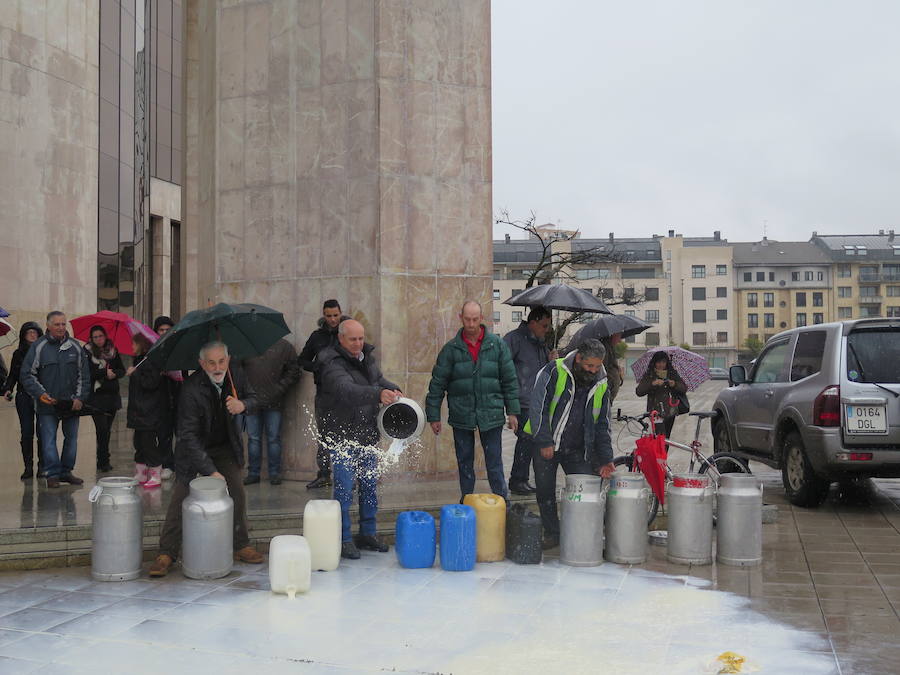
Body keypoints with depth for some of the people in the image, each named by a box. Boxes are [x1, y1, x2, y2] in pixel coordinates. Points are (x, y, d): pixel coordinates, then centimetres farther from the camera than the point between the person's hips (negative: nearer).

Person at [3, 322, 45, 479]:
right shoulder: (18, 354, 12)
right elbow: (12, 375, 14)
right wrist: (8, 389, -3)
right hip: (24, 397, 2)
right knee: (26, 432, 0)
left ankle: (42, 466, 6)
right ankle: (28, 467, 6)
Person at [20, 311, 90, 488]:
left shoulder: (75, 347, 6)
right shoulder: (38, 347, -2)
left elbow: (84, 375, 10)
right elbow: (27, 374, -1)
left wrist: (80, 397, 0)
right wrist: (40, 394, -13)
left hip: (71, 404, 3)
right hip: (47, 404, -3)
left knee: (71, 438, 9)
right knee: (49, 439, -3)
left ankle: (66, 472, 20)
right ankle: (53, 474, 4)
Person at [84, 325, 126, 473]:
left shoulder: (113, 350, 12)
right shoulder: (87, 351, 1)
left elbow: (122, 370, 10)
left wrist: (113, 373, -11)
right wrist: (105, 373, -13)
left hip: (112, 394, 4)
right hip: (96, 395, -4)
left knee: (107, 429, 7)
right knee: (102, 428, -11)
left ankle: (102, 461, 17)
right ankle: (104, 462, -5)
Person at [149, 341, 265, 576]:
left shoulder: (236, 376, -14)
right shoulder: (191, 389, -29)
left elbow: (252, 398, 6)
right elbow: (189, 435, -30)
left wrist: (243, 405, -22)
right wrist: (210, 471, -35)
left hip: (225, 447, 4)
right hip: (194, 449, -4)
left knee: (237, 493, 3)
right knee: (181, 497, -7)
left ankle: (241, 546, 18)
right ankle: (167, 553, 0)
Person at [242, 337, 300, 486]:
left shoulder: (284, 347, 2)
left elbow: (294, 372, 3)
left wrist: (279, 389, -6)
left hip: (273, 402, -1)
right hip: (251, 401, 1)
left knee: (274, 438, 4)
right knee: (253, 438, 7)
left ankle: (274, 473, 14)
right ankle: (253, 473, 15)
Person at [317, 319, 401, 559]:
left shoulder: (367, 356, 7)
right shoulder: (332, 363, -19)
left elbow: (378, 379, 18)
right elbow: (346, 390, -35)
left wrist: (392, 388, -6)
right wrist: (378, 394, -49)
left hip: (367, 434, 8)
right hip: (342, 435, -8)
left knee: (370, 486, 13)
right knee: (344, 488, -4)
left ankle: (367, 534, 25)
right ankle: (344, 539, 6)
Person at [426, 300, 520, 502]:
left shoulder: (497, 345, 0)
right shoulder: (451, 349, -1)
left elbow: (510, 380, 4)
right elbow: (437, 384, 2)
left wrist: (512, 411, 1)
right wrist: (433, 416, 0)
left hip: (491, 415, -1)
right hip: (461, 416, 1)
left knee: (494, 462, 4)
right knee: (465, 462, 11)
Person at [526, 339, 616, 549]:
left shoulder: (601, 385, 3)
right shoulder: (554, 372, -11)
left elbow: (602, 424, 9)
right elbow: (538, 407, -13)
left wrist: (605, 459, 2)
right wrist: (544, 442, -18)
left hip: (578, 449, 3)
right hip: (546, 445, -3)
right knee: (545, 492, 4)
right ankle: (552, 534, 20)